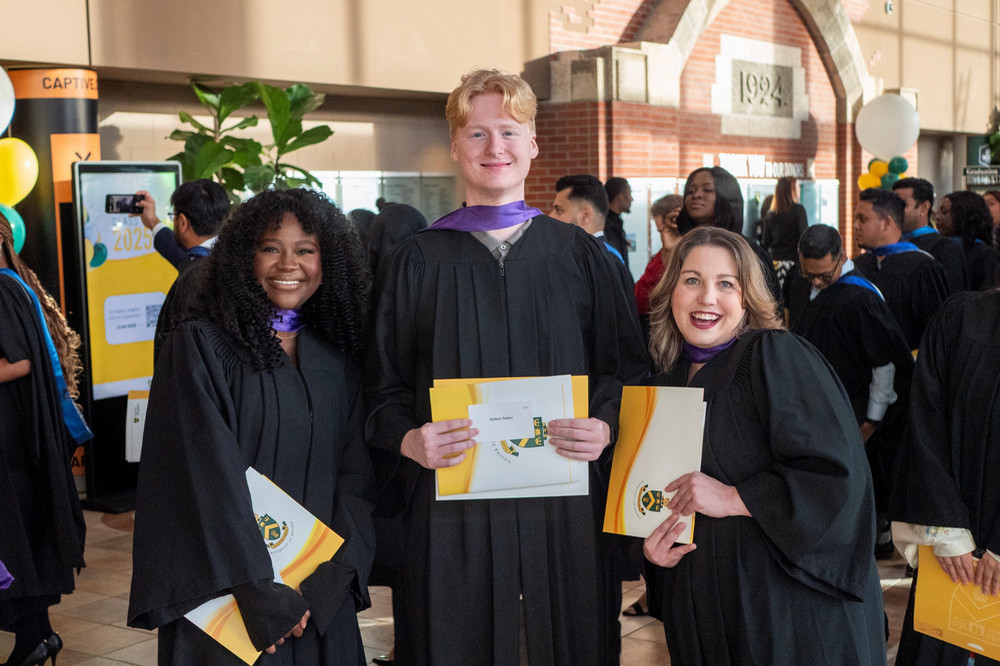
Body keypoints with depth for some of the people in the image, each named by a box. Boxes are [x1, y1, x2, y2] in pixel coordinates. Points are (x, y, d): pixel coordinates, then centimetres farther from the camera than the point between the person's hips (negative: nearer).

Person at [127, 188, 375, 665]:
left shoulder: (338, 361, 5)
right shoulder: (199, 347, -7)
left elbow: (355, 478, 0)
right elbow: (208, 478, -14)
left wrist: (323, 585, -14)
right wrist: (263, 598, -19)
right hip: (225, 591, -4)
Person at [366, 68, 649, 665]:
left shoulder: (580, 255, 8)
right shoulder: (416, 263, 5)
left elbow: (624, 368, 7)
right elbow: (386, 388, 4)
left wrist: (605, 426, -12)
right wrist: (410, 440, -15)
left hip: (563, 507, 1)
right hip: (453, 509, -1)